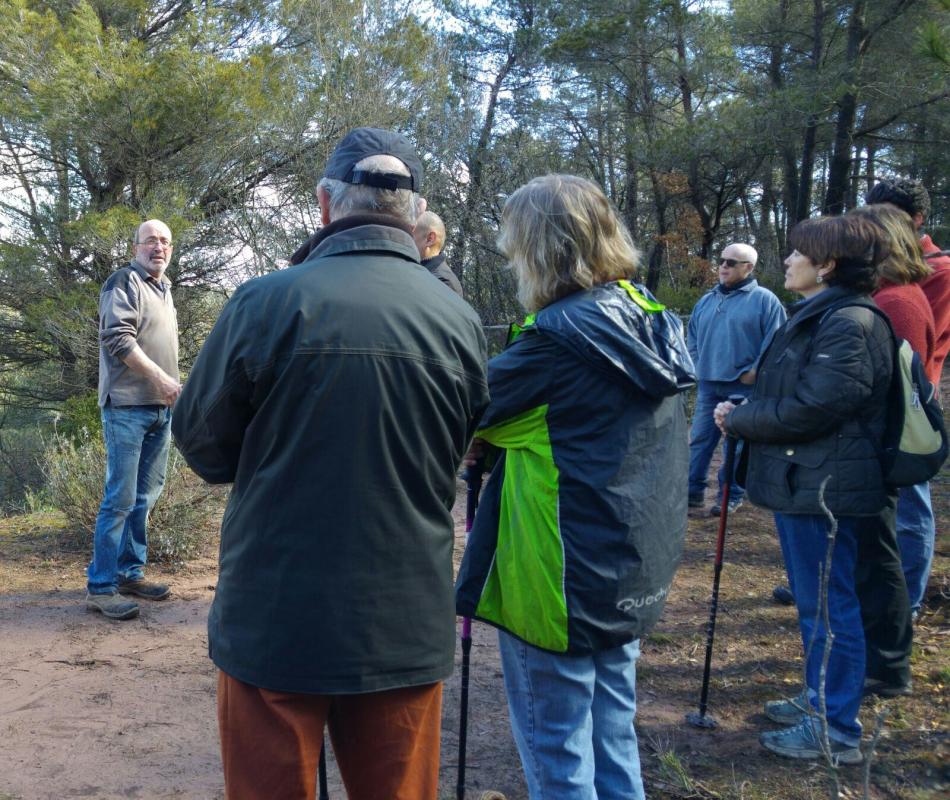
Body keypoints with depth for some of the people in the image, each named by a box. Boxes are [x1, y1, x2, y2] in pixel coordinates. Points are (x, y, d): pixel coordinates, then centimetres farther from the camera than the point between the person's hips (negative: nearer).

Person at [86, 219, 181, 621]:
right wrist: (161, 378, -21)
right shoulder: (124, 282, -5)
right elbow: (117, 337, -17)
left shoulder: (164, 290, 19)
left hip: (160, 407, 8)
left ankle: (130, 572, 21)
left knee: (146, 495, 11)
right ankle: (100, 587, 0)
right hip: (128, 406, -8)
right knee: (121, 497, -7)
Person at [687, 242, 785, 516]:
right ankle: (693, 490, 15)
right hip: (708, 385, 5)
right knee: (700, 439, 6)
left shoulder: (764, 300, -4)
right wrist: (698, 367, 11)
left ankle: (731, 495, 15)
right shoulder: (707, 300, 13)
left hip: (743, 387, -5)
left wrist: (754, 373, -12)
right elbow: (692, 338, 22)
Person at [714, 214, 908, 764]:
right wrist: (743, 413, 3)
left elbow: (810, 409, -24)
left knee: (829, 606, 1)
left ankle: (837, 732, 15)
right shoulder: (816, 316, 14)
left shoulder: (850, 323, -18)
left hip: (826, 489, -10)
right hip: (804, 483, 10)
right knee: (814, 602, 20)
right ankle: (822, 698, 37)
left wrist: (737, 420, -12)